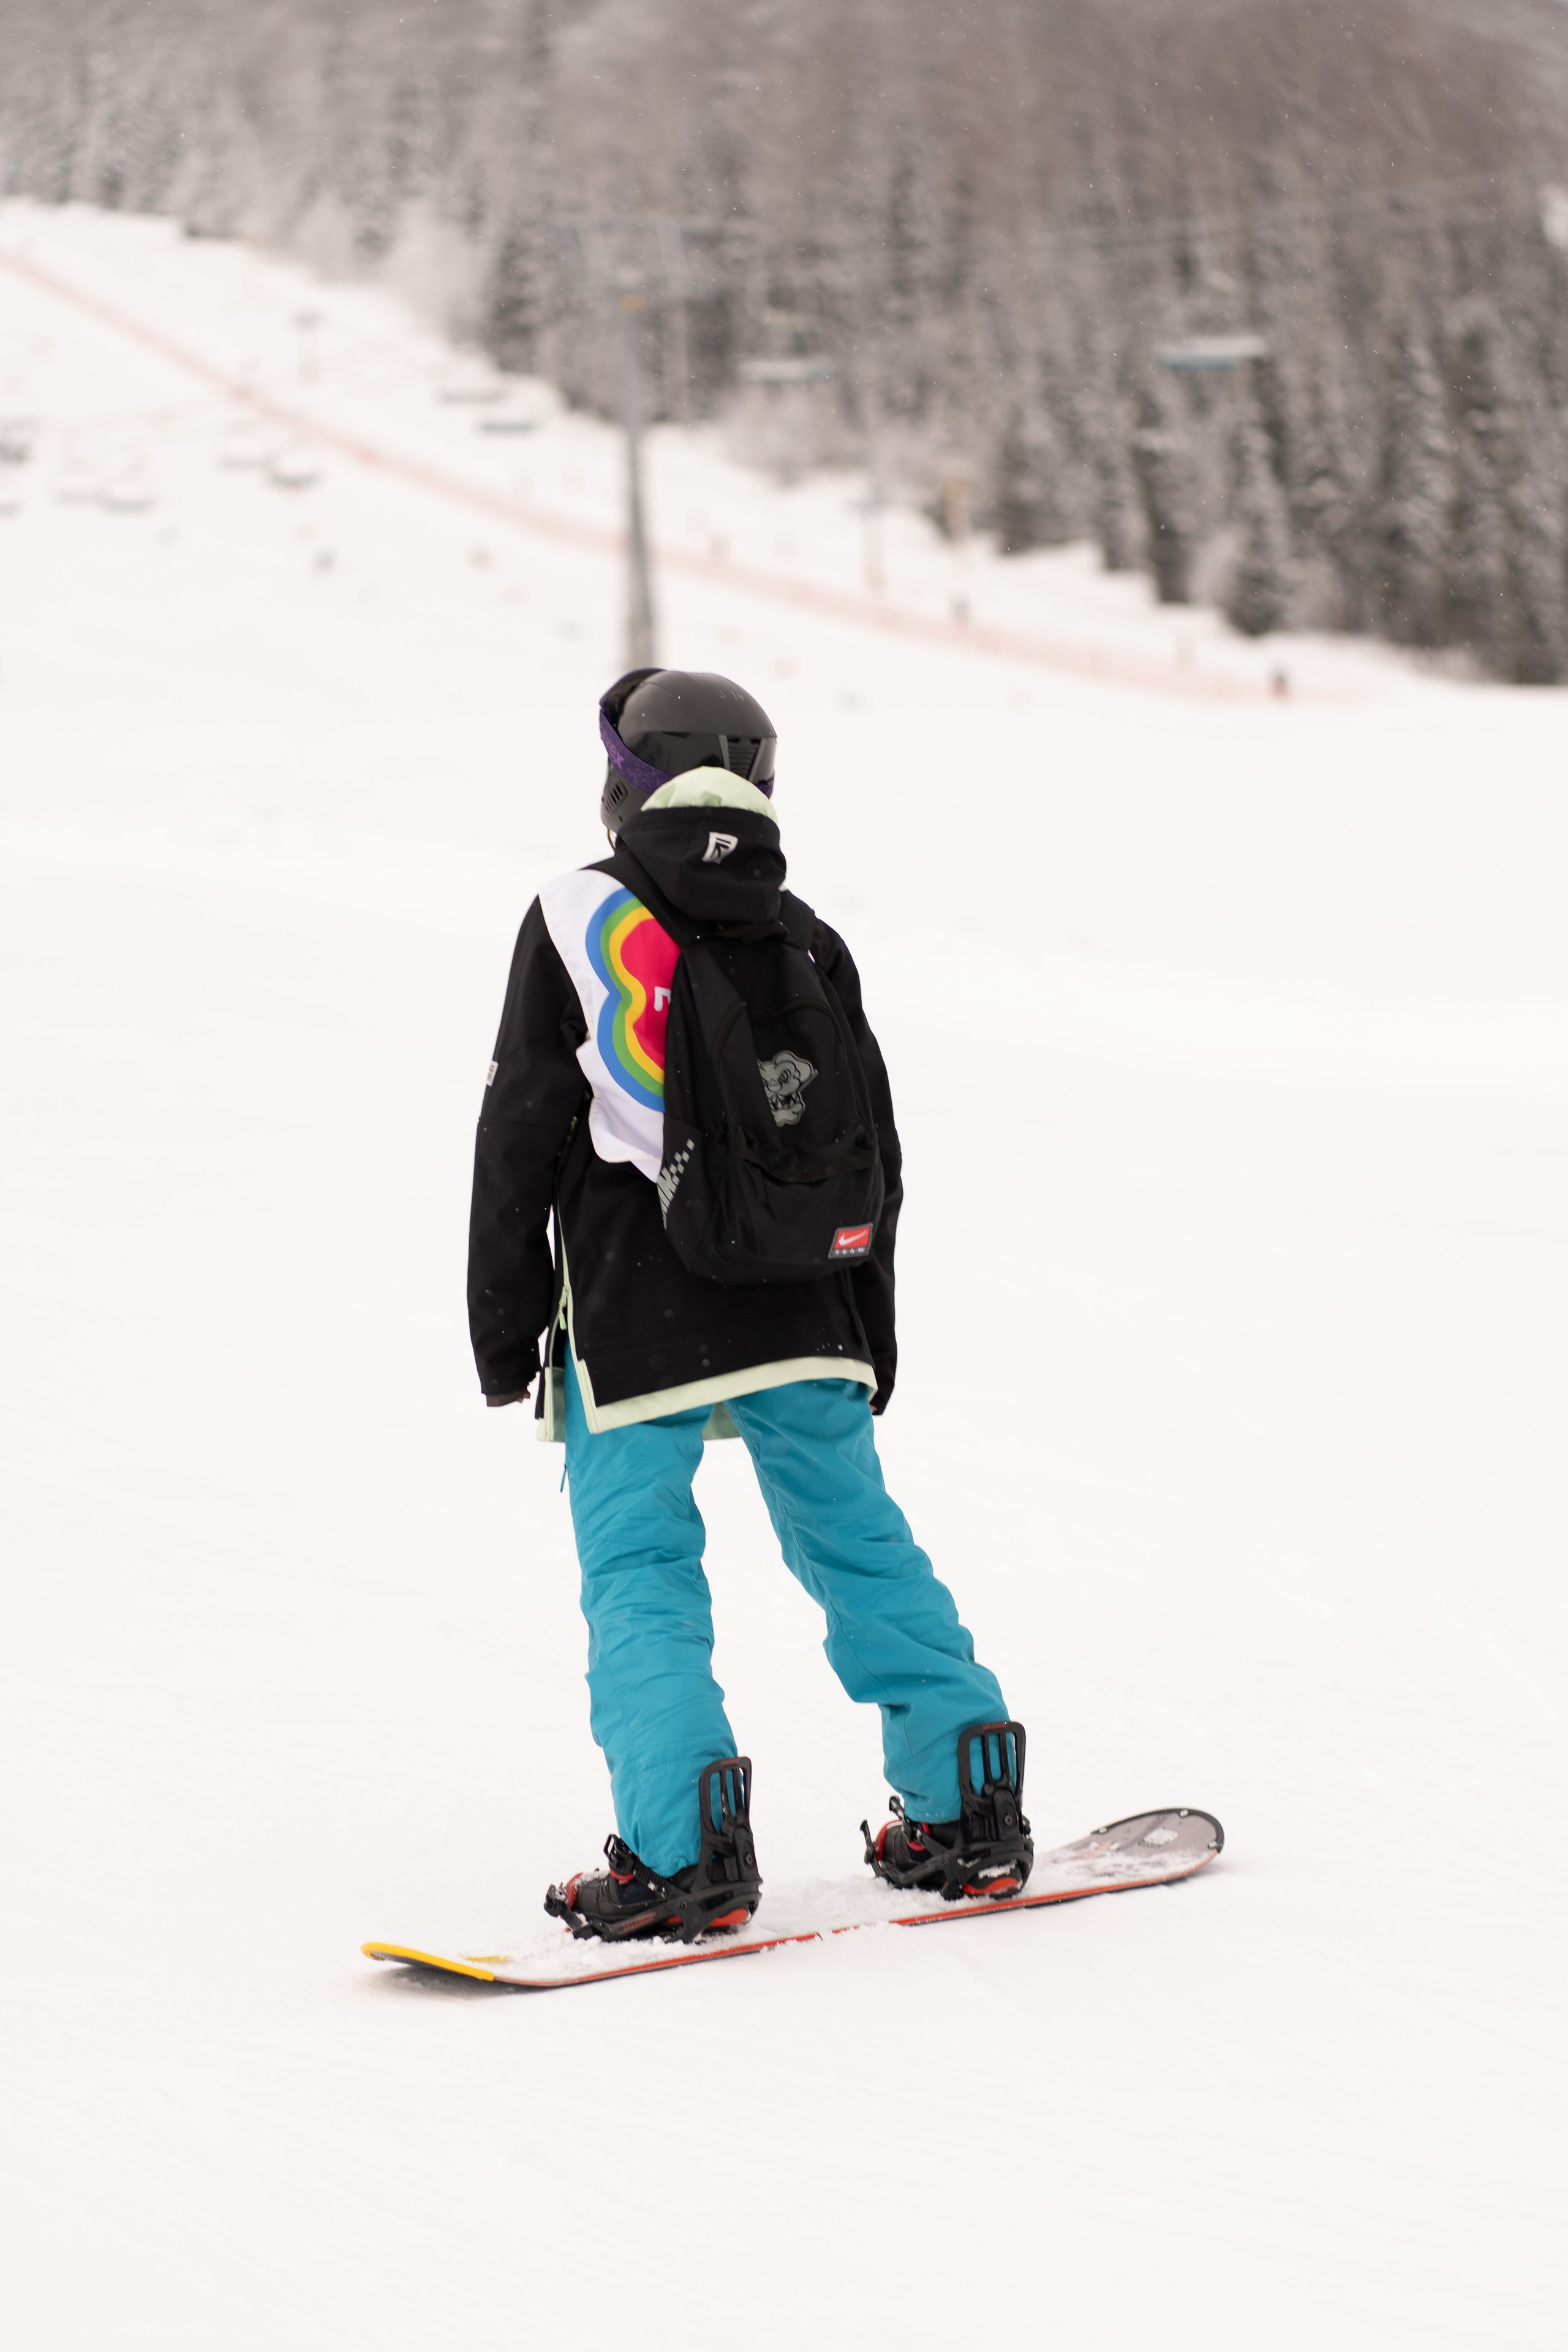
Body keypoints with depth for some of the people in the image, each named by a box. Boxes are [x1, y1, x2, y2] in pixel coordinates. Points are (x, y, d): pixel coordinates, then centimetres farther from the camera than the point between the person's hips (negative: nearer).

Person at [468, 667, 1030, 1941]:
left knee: (639, 1573, -1)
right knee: (859, 1544, 13)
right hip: (799, 1314, 4)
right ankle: (968, 1808, 16)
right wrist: (873, 1332, 23)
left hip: (631, 1331, -4)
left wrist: (505, 1325, 3)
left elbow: (523, 1138, -4)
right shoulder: (806, 942, 9)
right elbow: (872, 1152, 13)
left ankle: (685, 1846, -13)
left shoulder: (577, 925, -4)